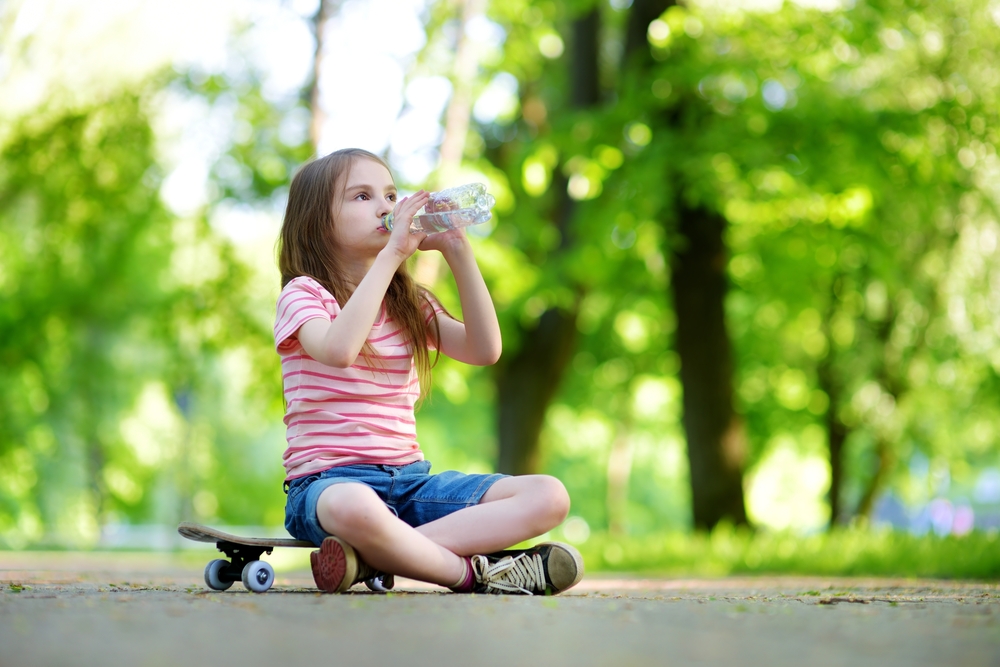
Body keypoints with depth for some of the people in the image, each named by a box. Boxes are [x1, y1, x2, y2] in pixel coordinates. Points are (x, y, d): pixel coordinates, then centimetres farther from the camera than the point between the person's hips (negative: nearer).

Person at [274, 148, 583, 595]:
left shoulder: (409, 303, 18)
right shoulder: (304, 294, -1)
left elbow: (484, 349, 4)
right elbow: (338, 349, -24)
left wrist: (457, 252, -2)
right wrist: (392, 253, -21)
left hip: (409, 478, 7)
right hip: (327, 481, -7)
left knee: (548, 497, -13)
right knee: (354, 507, -45)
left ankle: (372, 557, -26)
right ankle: (472, 573, -21)